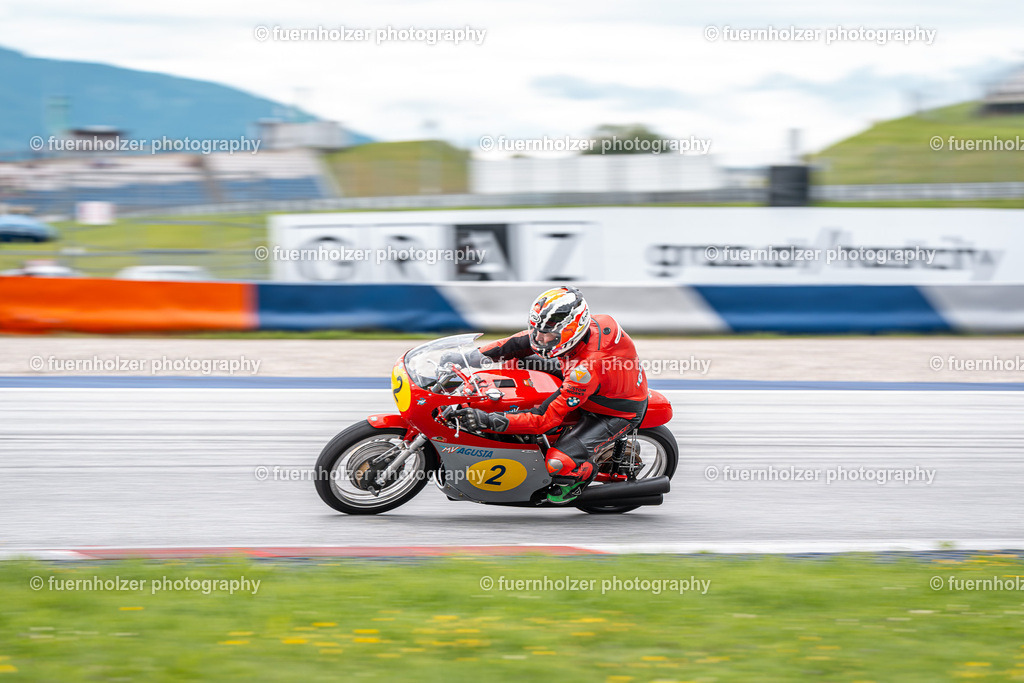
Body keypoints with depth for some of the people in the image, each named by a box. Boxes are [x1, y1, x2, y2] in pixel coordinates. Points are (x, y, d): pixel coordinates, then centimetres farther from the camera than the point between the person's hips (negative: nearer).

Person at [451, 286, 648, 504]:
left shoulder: (586, 370, -42)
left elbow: (546, 419, -37)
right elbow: (521, 343, -2)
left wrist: (489, 421, -41)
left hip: (619, 412, -8)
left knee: (557, 463, -24)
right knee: (522, 360, 5)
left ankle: (584, 472, 12)